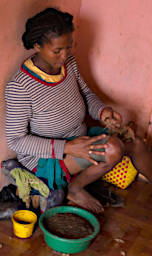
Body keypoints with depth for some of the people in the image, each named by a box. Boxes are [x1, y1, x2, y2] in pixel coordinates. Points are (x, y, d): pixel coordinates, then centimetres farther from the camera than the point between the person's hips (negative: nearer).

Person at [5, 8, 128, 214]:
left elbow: (86, 94, 10)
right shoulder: (19, 87, -27)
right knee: (110, 151, -24)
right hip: (42, 157, -7)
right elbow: (16, 140, -22)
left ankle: (75, 187, 9)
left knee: (116, 146, -14)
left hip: (76, 140, 8)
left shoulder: (69, 63, -6)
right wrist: (67, 148, -31)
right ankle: (74, 190, 3)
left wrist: (102, 110, -15)